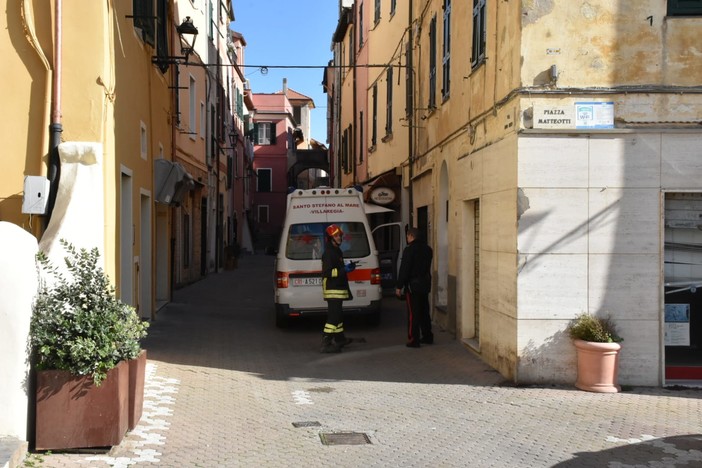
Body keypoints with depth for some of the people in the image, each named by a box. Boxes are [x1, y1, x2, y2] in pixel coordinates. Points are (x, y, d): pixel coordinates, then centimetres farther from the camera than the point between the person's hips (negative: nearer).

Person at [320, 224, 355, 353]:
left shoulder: (337, 251, 18)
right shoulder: (329, 253, -16)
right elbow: (327, 272, -24)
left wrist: (347, 267, 16)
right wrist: (344, 270, -25)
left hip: (338, 289, 11)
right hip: (332, 290, -11)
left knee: (338, 313, 20)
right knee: (334, 315, -14)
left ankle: (339, 339, 32)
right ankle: (326, 343, -16)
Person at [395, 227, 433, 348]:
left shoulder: (409, 250, -15)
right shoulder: (427, 249, 9)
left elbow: (404, 269, -16)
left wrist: (399, 286, -13)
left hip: (413, 285, -7)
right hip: (425, 284, 7)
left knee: (413, 313, -4)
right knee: (424, 312, 16)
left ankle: (413, 340, -3)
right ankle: (427, 337, 22)